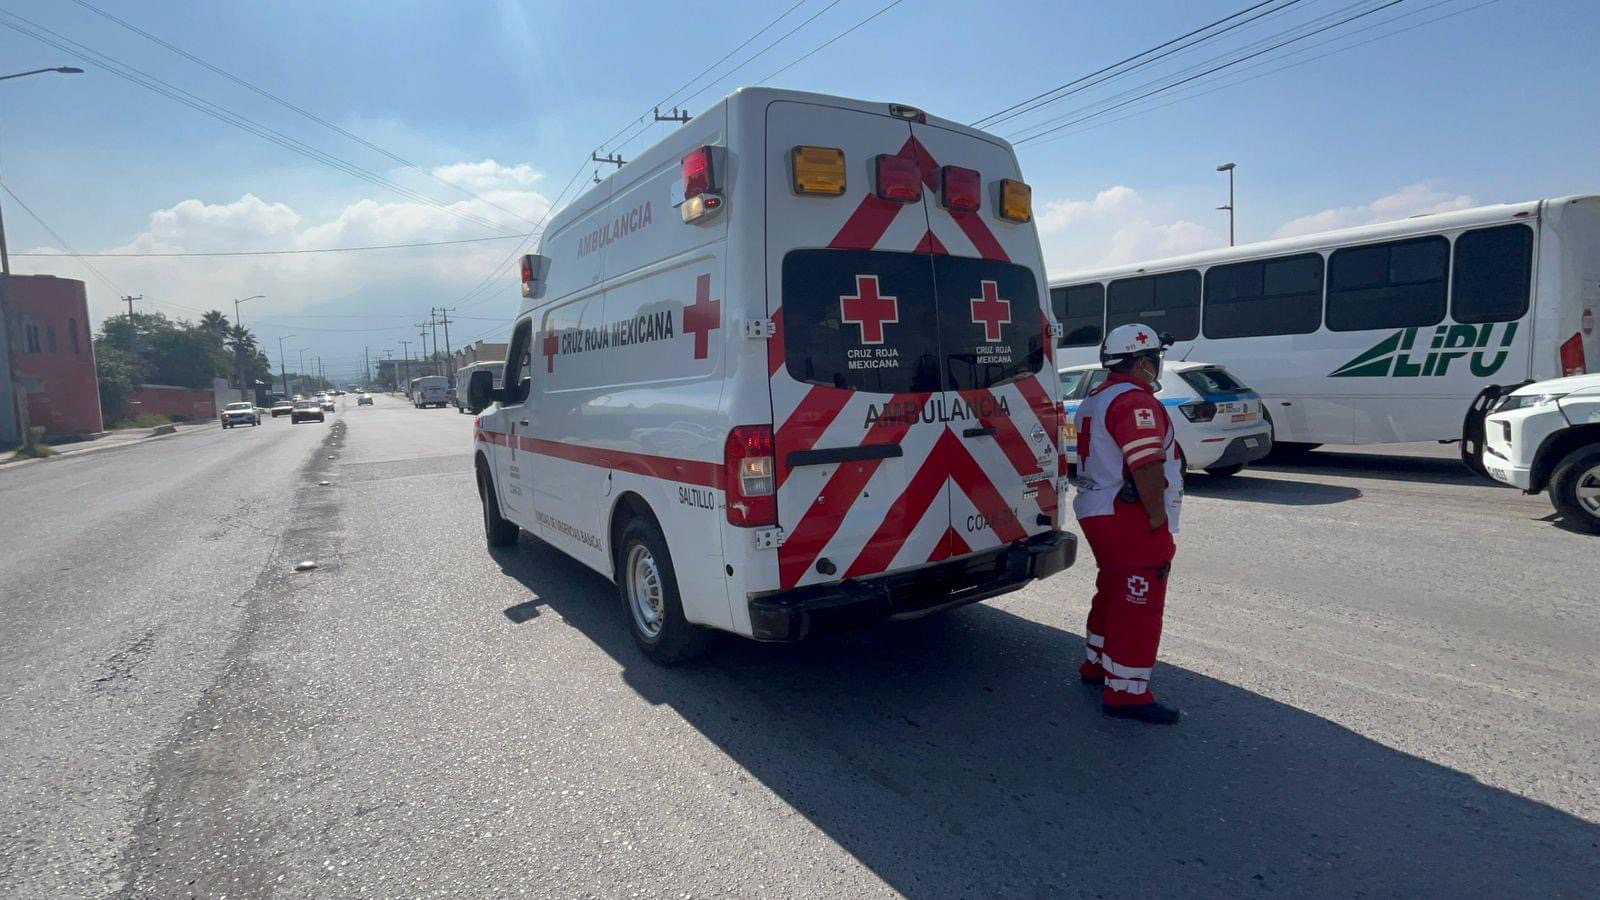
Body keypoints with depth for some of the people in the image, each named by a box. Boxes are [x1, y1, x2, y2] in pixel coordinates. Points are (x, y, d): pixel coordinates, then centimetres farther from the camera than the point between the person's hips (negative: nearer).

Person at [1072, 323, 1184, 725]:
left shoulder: (1096, 399, 15)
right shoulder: (1134, 400, -17)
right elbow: (1147, 466, -25)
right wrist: (1159, 517, -18)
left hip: (1098, 513, 10)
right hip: (1130, 520, -10)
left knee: (1114, 594, 22)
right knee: (1139, 606, -3)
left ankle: (1097, 665, 35)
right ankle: (1127, 693, 3)